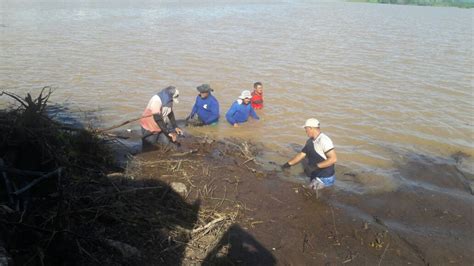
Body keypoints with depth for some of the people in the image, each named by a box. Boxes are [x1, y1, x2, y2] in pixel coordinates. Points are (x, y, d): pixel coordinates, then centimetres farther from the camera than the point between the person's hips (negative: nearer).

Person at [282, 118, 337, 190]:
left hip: (325, 178, -8)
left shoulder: (324, 140, -21)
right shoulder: (310, 141, 7)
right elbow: (301, 155, 14)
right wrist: (287, 165, 9)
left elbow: (333, 159, -26)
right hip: (315, 176, 8)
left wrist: (315, 166, -28)